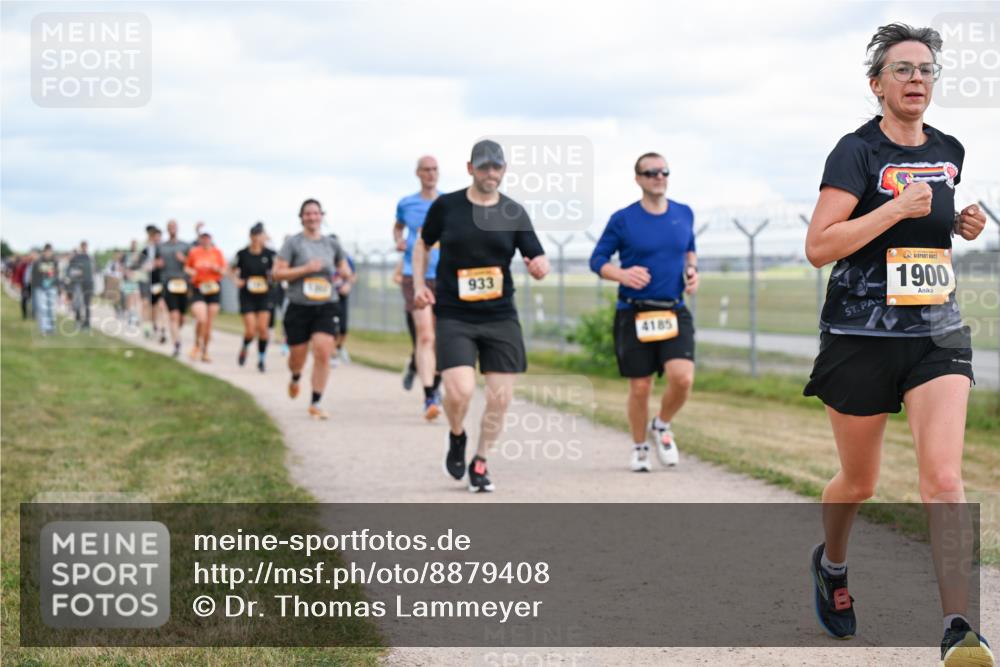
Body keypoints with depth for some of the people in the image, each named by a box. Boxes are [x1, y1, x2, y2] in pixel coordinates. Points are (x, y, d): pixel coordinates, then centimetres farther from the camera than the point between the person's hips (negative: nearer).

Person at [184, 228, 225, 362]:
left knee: (209, 323, 5)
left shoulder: (217, 252, 3)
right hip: (198, 289, -2)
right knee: (201, 319, -19)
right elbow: (187, 267, 13)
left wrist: (216, 269, -13)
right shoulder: (193, 252, 1)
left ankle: (205, 352, 19)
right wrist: (191, 272, -8)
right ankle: (197, 345, 6)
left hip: (213, 288, 2)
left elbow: (223, 270, 8)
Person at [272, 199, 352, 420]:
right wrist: (306, 269, -16)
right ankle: (295, 378, 45)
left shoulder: (332, 244, 10)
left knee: (323, 354, -14)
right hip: (299, 308, -2)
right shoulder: (293, 243, -1)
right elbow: (277, 272, -7)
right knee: (298, 356, 8)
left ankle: (315, 404, -7)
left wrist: (344, 272, -1)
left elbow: (346, 271, 23)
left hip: (326, 306, 2)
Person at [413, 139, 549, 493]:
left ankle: (480, 462, 23)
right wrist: (419, 284, 3)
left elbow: (537, 258, 0)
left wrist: (539, 265, -24)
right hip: (453, 316, -2)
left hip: (500, 317, 2)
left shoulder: (514, 213, 3)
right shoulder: (445, 206, 1)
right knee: (460, 391, -18)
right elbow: (423, 244, 16)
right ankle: (456, 437, 17)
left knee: (501, 397, 0)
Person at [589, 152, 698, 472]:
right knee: (640, 388, 1)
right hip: (634, 314, -2)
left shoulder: (684, 214, 7)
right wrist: (622, 275, -19)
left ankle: (661, 427, 13)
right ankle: (640, 448, 26)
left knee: (682, 378, -17)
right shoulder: (623, 219, -4)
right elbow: (597, 259, 1)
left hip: (675, 313, 2)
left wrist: (692, 270, 3)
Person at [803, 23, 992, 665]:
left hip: (938, 335, 3)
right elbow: (819, 246, -17)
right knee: (860, 481, 12)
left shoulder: (950, 153, 9)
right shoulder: (857, 152, -8)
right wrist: (898, 208, -22)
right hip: (861, 339, -3)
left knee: (944, 478, -15)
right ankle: (832, 564, 45)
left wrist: (963, 224, 7)